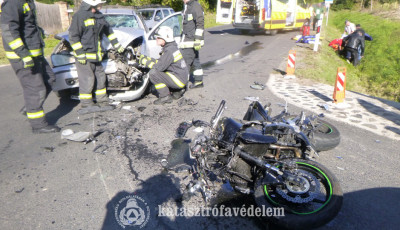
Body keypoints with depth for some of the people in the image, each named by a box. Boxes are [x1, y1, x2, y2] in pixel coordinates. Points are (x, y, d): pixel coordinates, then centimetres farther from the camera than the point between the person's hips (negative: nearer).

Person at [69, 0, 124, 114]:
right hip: (84, 56, -8)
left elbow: (108, 29, 27)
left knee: (100, 78, 11)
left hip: (96, 55, 8)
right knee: (87, 80, -7)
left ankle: (102, 102, 22)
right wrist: (80, 54, -17)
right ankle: (86, 105, 4)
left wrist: (116, 44, 26)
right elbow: (73, 36, -14)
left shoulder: (99, 16, 13)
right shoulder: (79, 16, -11)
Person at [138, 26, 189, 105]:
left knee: (153, 73, -18)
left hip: (179, 80, -10)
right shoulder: (170, 47, 11)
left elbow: (160, 66, -23)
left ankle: (165, 97, -9)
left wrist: (146, 61, -12)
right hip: (182, 78, 10)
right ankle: (178, 90, 19)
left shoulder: (169, 50, -19)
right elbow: (160, 62, 15)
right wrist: (147, 58, 8)